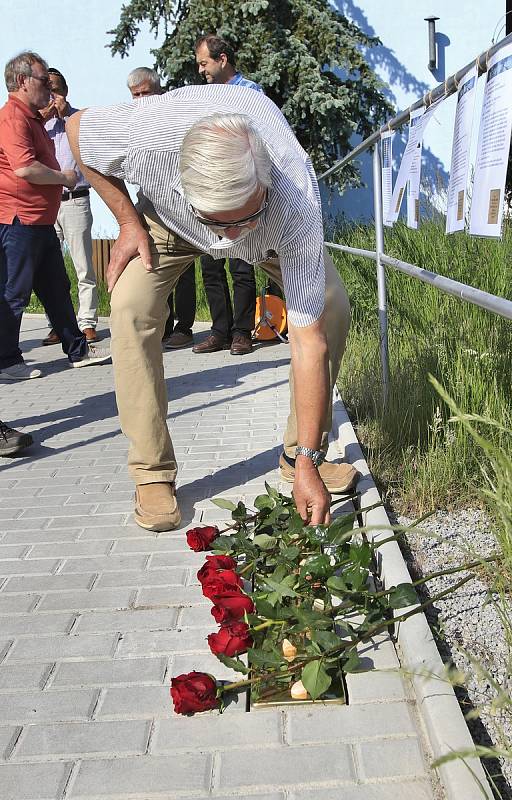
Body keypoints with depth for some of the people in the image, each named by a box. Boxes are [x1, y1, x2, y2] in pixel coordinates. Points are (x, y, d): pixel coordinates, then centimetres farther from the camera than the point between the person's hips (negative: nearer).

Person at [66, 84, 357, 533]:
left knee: (332, 308, -17)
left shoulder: (296, 203, -44)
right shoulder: (147, 136, -44)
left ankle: (299, 455, 1)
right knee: (130, 308, -23)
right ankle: (153, 475, -10)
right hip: (167, 212, 0)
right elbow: (77, 127, -18)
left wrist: (307, 465, -40)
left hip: (276, 227, 0)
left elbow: (309, 339, -40)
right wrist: (128, 222, -22)